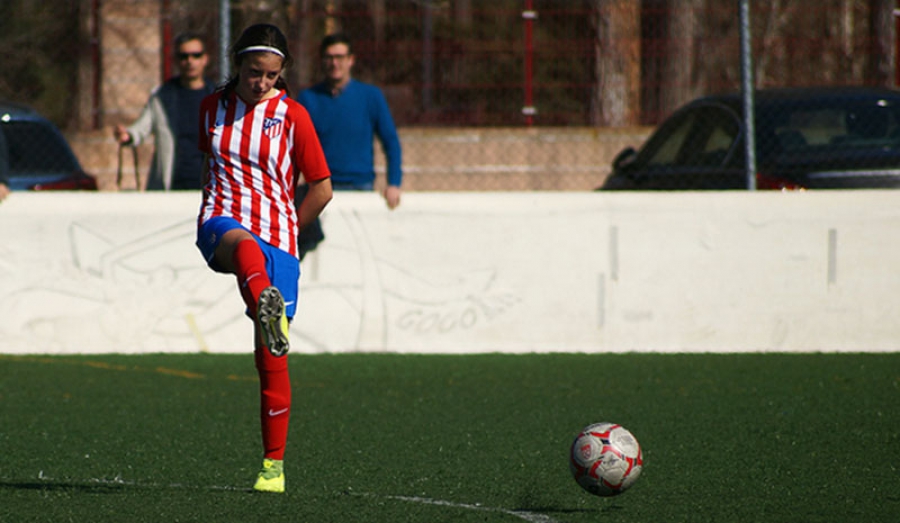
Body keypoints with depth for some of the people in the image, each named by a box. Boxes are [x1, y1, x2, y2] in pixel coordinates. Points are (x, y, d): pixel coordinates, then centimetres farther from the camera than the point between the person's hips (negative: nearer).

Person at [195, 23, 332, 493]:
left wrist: (284, 234, 7)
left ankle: (274, 466, 8)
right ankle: (267, 311, -72)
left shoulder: (292, 115, 3)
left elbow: (321, 189, 8)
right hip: (222, 225, 1)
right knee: (243, 242, -40)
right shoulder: (213, 107, 11)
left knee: (271, 358, -4)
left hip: (276, 241, -1)